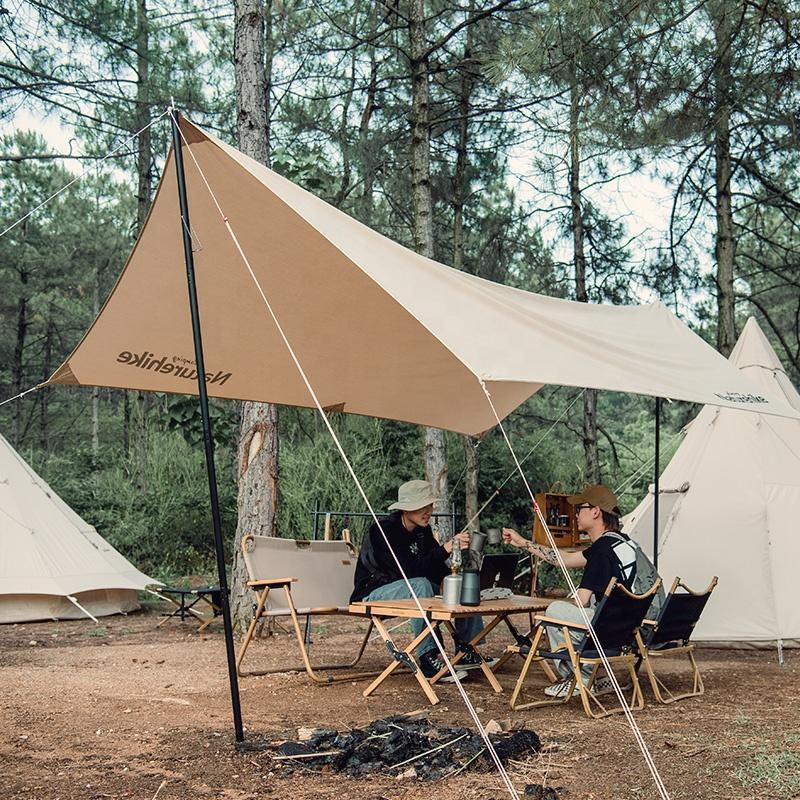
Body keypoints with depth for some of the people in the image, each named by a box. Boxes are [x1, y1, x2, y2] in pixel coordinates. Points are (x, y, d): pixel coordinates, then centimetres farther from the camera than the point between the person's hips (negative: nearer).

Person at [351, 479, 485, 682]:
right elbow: (410, 569, -32)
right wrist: (445, 549, -39)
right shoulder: (383, 530, -22)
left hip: (414, 588, 8)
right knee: (420, 585, -36)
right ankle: (428, 659, -32)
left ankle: (467, 652, -5)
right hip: (372, 593, -8)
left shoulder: (423, 530, 2)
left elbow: (438, 569, 1)